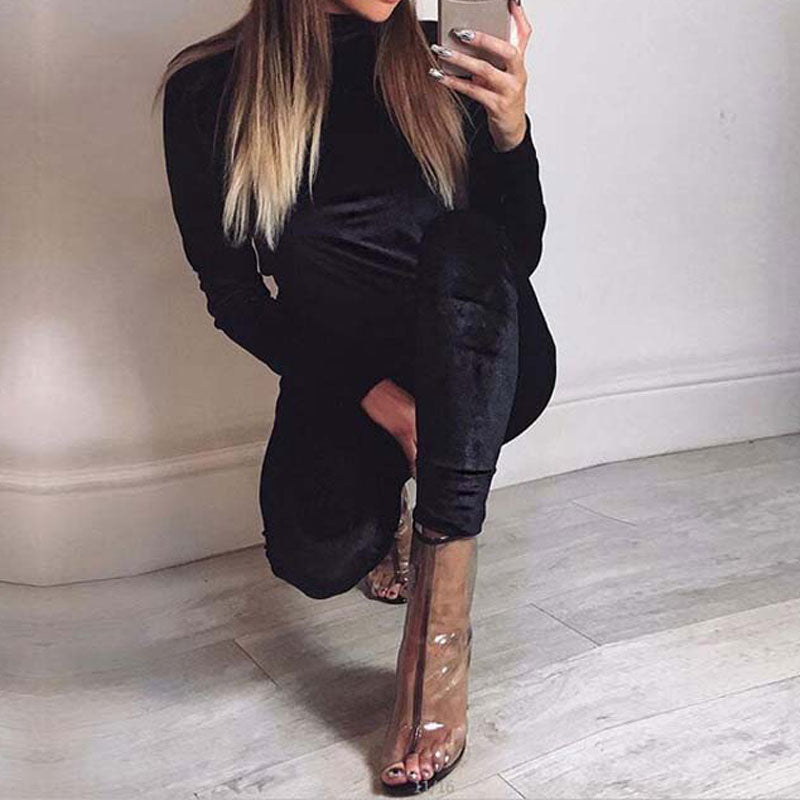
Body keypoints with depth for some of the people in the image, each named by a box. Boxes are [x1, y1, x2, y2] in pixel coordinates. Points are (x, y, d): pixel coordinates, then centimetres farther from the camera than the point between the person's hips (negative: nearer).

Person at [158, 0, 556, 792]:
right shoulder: (208, 90, -4)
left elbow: (519, 258, -2)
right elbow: (231, 294, -5)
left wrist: (511, 131, -21)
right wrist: (372, 395, -16)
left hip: (483, 368, 1)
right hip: (342, 377, -1)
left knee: (466, 244, -31)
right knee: (315, 557, -30)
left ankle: (438, 630, -32)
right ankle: (389, 513, 13)